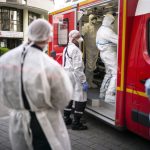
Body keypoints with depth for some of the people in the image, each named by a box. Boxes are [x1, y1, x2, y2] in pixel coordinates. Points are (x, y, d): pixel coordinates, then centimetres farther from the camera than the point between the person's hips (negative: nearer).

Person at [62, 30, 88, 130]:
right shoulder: (76, 50, -16)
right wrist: (84, 81, -20)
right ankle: (76, 123, 1)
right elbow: (78, 68, -22)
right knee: (80, 100, -3)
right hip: (75, 78, -10)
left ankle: (66, 119, 29)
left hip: (66, 76, 10)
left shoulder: (66, 49, 13)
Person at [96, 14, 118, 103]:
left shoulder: (101, 30, 15)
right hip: (110, 54, -11)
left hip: (104, 53, 11)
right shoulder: (107, 31, -19)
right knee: (116, 74, -9)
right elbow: (117, 40, -22)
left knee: (109, 73, 18)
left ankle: (103, 93, 23)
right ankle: (109, 96, -10)